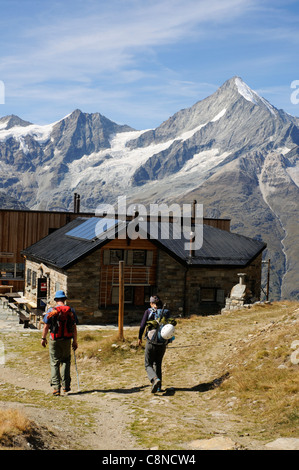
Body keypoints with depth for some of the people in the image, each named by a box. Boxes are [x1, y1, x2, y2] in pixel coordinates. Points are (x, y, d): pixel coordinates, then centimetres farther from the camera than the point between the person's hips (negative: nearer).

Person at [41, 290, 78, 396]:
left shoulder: (51, 311, -4)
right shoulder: (71, 311, 1)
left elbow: (46, 326, -4)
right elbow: (74, 327, 1)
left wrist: (43, 338, 8)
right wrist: (75, 341, 8)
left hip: (54, 340, -2)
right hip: (67, 340, 2)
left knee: (54, 363, 4)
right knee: (65, 361, 18)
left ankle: (56, 388, -2)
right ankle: (65, 385, 12)